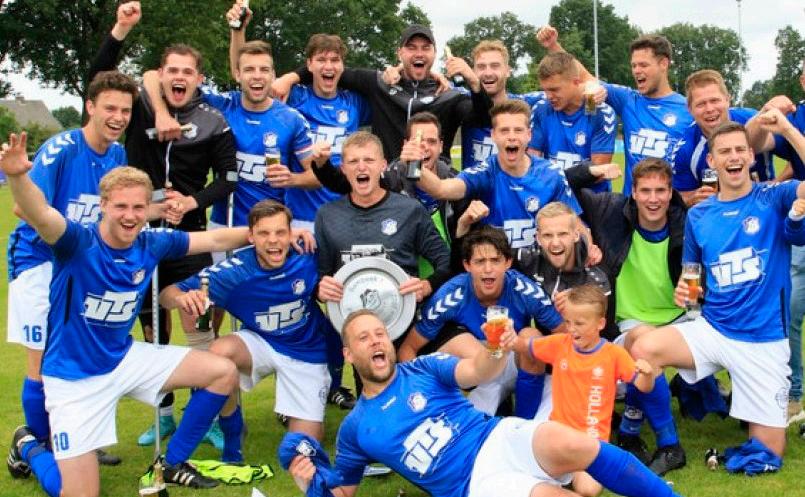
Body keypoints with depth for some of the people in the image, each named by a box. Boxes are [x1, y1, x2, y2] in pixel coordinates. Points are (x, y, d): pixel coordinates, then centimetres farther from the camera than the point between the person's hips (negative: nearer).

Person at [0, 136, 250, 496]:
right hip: (74, 375, -6)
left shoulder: (151, 245, -6)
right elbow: (39, 214, -44)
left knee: (223, 373, -1)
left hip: (125, 358, 6)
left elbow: (215, 240, 5)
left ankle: (171, 464, 17)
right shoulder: (78, 243, -23)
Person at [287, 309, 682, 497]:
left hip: (501, 438, 2)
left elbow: (476, 372, -6)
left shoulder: (423, 368, 12)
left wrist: (498, 351, -31)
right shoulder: (354, 428, 12)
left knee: (574, 446, -32)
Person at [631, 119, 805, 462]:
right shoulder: (698, 215, 6)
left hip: (764, 339, -2)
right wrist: (684, 290, -5)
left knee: (769, 453, 0)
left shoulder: (775, 199, -3)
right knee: (643, 350, -27)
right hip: (712, 329, 2)